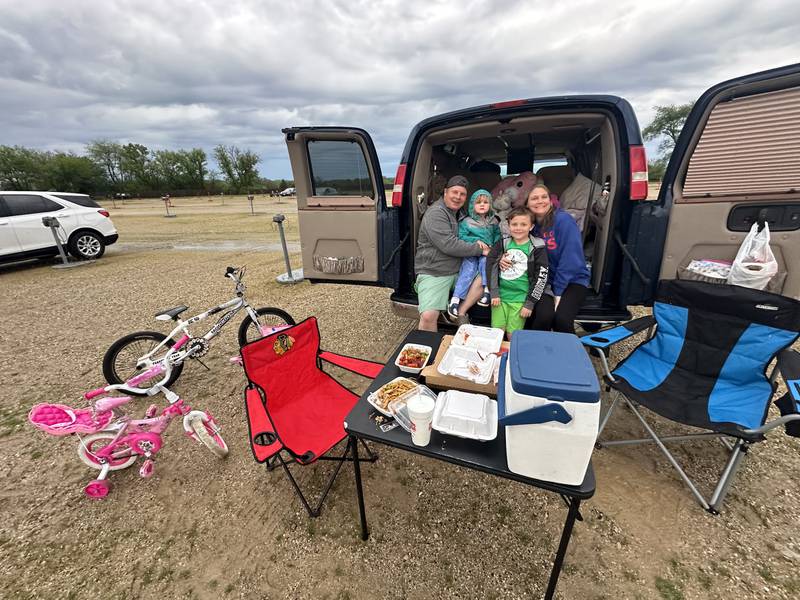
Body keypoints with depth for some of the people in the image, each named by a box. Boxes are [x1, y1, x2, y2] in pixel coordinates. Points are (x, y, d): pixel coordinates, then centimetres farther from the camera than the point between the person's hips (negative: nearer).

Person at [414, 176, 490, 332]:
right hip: (433, 273, -8)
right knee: (428, 316, -24)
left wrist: (477, 242, -3)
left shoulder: (460, 213, 14)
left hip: (459, 270, 8)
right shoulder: (435, 213, -12)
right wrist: (480, 249, -14)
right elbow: (449, 245, -22)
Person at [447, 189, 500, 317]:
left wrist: (493, 246, -4)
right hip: (470, 253, -2)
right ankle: (456, 298, -27)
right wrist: (475, 241, -14)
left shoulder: (493, 221, 13)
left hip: (487, 252, 3)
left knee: (485, 261, -31)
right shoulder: (466, 222, 2)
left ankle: (487, 289, -29)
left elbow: (497, 236, 16)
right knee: (469, 269, -26)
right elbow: (461, 237, -4)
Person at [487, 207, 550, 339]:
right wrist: (494, 292, -6)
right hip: (500, 296, 2)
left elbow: (541, 277, -5)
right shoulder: (502, 244, 5)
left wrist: (530, 303, -8)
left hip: (521, 299, -2)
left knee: (513, 335, 0)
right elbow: (490, 266, 1)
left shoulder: (537, 248, -2)